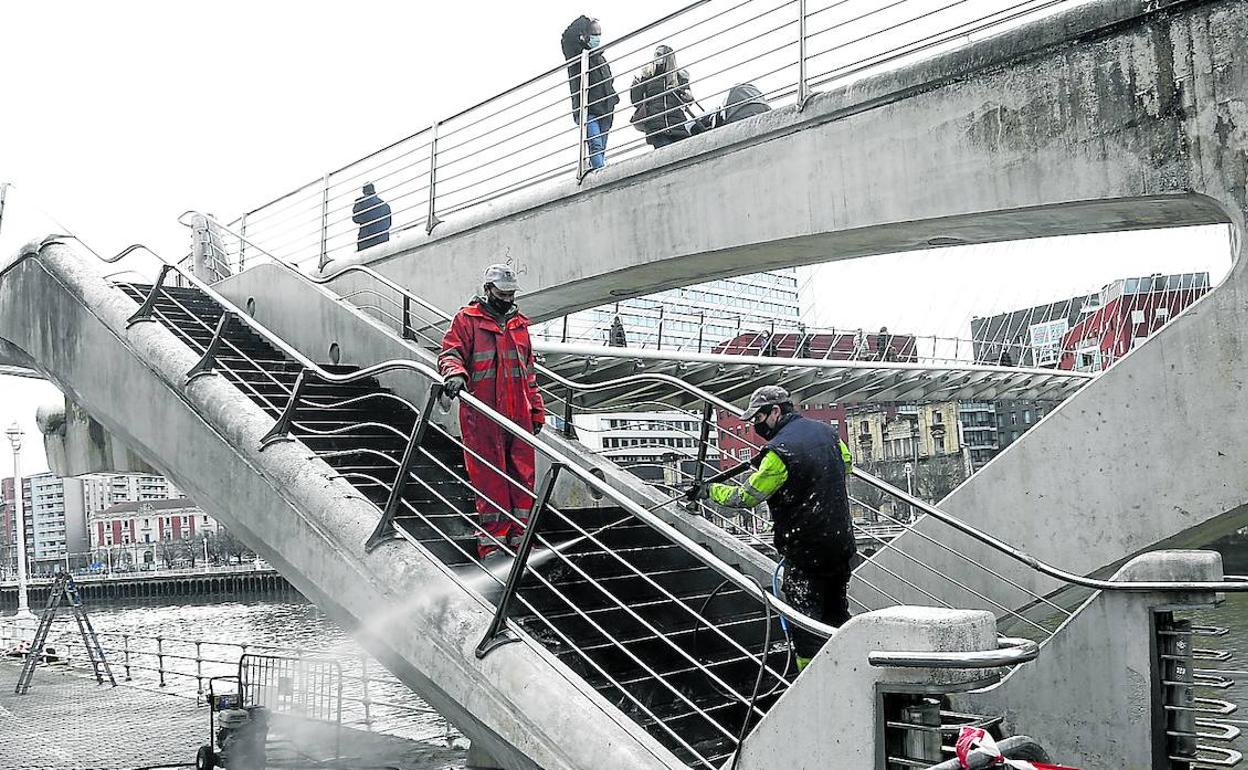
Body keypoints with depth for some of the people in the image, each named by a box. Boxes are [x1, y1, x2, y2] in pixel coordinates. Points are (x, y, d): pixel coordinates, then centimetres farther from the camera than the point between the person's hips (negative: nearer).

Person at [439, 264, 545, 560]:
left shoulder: (519, 324, 20)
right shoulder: (467, 319, 4)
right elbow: (451, 352, -5)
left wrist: (537, 410, 21)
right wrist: (455, 372, -28)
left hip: (518, 414, 5)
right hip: (482, 414, -5)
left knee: (523, 476, 4)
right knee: (489, 476, -2)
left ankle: (520, 539, 11)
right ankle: (493, 540, 5)